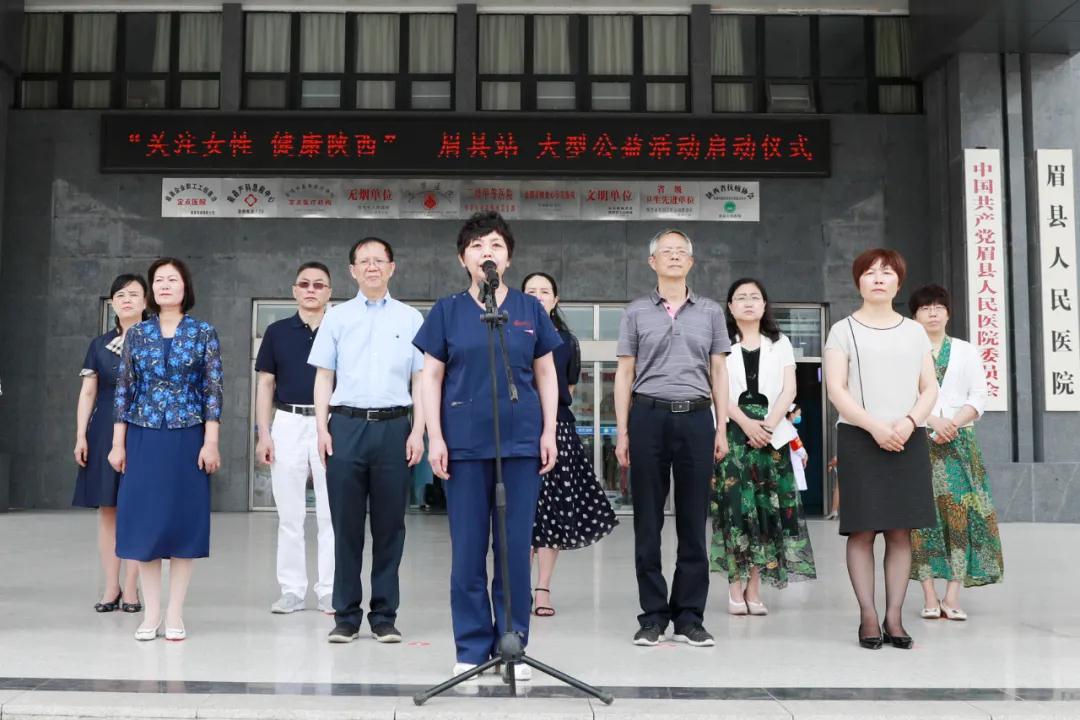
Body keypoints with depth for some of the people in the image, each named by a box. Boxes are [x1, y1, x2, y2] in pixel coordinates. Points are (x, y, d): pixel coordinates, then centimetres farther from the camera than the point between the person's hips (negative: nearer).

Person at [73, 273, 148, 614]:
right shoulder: (99, 345, 11)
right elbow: (87, 393, 10)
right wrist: (81, 435, 1)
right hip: (105, 431, 3)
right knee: (107, 508, 2)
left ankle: (130, 588, 5)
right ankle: (111, 587, 9)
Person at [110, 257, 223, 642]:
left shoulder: (204, 333, 0)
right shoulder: (136, 334, 7)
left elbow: (213, 390, -3)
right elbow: (124, 390, 7)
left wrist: (211, 442, -9)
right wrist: (118, 443, 2)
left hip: (187, 437, -2)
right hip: (143, 438, 2)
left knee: (183, 518, 1)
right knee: (143, 519, 2)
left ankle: (175, 614, 11)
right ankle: (151, 613, 13)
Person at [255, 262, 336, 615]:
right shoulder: (277, 332, 8)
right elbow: (265, 384, 8)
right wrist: (263, 434, 0)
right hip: (288, 425, 1)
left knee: (331, 514, 2)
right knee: (289, 515, 6)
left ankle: (329, 591, 10)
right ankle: (291, 590, 15)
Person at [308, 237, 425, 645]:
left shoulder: (410, 318, 9)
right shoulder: (337, 317, 9)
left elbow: (420, 380, 7)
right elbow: (324, 377, 8)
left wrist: (417, 431, -1)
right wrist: (322, 428, -1)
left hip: (393, 427, 0)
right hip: (347, 425, 0)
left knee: (390, 526, 4)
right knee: (346, 525, 3)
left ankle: (385, 617, 14)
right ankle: (346, 617, 13)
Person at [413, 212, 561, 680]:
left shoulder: (530, 309, 7)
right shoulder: (447, 311, 5)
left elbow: (546, 375, 10)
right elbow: (432, 377, 4)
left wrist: (549, 432, 2)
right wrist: (435, 437, -4)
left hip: (521, 443, 1)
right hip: (465, 444, 0)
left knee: (515, 548, 4)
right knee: (468, 549, 4)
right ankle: (472, 649, 15)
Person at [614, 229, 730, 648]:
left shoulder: (710, 311, 12)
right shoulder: (636, 312, 9)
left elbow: (718, 372, 11)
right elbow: (624, 373, 7)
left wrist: (721, 429, 4)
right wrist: (622, 431, 0)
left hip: (696, 417, 1)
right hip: (648, 416, -1)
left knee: (693, 520, 3)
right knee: (648, 520, 2)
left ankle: (689, 617, 12)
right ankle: (653, 616, 11)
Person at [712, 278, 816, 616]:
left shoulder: (780, 343, 15)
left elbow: (789, 389, 6)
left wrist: (768, 424, -9)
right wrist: (746, 423, -13)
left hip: (771, 433, 2)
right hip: (733, 430, -2)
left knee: (766, 505, -3)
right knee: (735, 503, -8)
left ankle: (754, 587, 2)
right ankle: (736, 585, -2)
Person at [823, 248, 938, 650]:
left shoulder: (914, 331, 15)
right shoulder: (844, 330, 5)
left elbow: (930, 388, 10)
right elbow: (836, 389, -4)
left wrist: (909, 422, -9)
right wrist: (875, 427, -15)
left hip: (908, 440, 3)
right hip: (859, 438, -3)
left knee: (901, 530, 1)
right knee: (863, 529, -4)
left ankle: (895, 616, 6)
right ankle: (868, 617, 1)